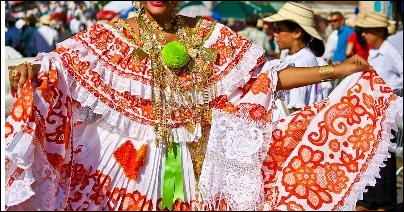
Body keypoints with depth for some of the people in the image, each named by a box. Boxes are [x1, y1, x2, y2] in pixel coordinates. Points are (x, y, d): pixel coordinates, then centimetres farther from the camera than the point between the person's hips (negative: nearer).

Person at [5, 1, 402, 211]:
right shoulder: (112, 37, 1)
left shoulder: (210, 37, 5)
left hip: (195, 167, 2)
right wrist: (30, 69, -36)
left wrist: (336, 70, -1)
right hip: (133, 162, -1)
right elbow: (66, 62, -14)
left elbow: (266, 76, 5)